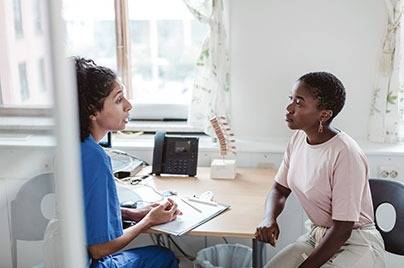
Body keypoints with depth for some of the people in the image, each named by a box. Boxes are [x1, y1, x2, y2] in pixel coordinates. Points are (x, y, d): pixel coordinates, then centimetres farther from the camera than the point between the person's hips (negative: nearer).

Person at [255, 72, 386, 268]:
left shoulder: (346, 155, -25)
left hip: (355, 243, -6)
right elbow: (279, 189, 9)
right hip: (316, 236, 6)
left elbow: (342, 229, -22)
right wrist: (269, 218, -11)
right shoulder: (298, 139, -2)